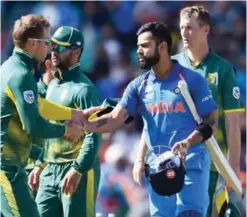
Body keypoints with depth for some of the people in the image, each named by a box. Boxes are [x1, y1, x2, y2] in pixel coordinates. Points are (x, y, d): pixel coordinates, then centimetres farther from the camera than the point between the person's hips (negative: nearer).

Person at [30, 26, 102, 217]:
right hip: (50, 170, 9)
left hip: (78, 171, -8)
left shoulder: (83, 88, -11)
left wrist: (78, 170, -25)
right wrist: (40, 164, 20)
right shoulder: (53, 85, 16)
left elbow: (94, 136, -18)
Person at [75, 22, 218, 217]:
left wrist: (187, 143, -24)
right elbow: (116, 118, -4)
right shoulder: (139, 85, 8)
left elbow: (211, 121, -6)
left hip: (191, 164, -5)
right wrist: (85, 125, -23)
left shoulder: (192, 80, -3)